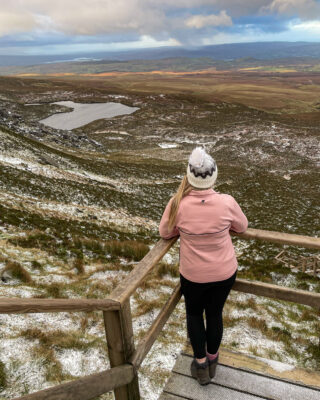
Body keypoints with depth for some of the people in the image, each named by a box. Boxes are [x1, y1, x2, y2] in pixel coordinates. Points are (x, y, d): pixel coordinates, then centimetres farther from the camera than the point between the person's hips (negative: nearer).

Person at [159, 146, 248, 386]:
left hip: (193, 274, -1)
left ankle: (201, 365, 36)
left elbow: (164, 233, -6)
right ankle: (212, 360, 45)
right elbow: (242, 227, -1)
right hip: (225, 273, 1)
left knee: (194, 314, 24)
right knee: (215, 314, 23)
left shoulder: (177, 203, -22)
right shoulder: (227, 202, -20)